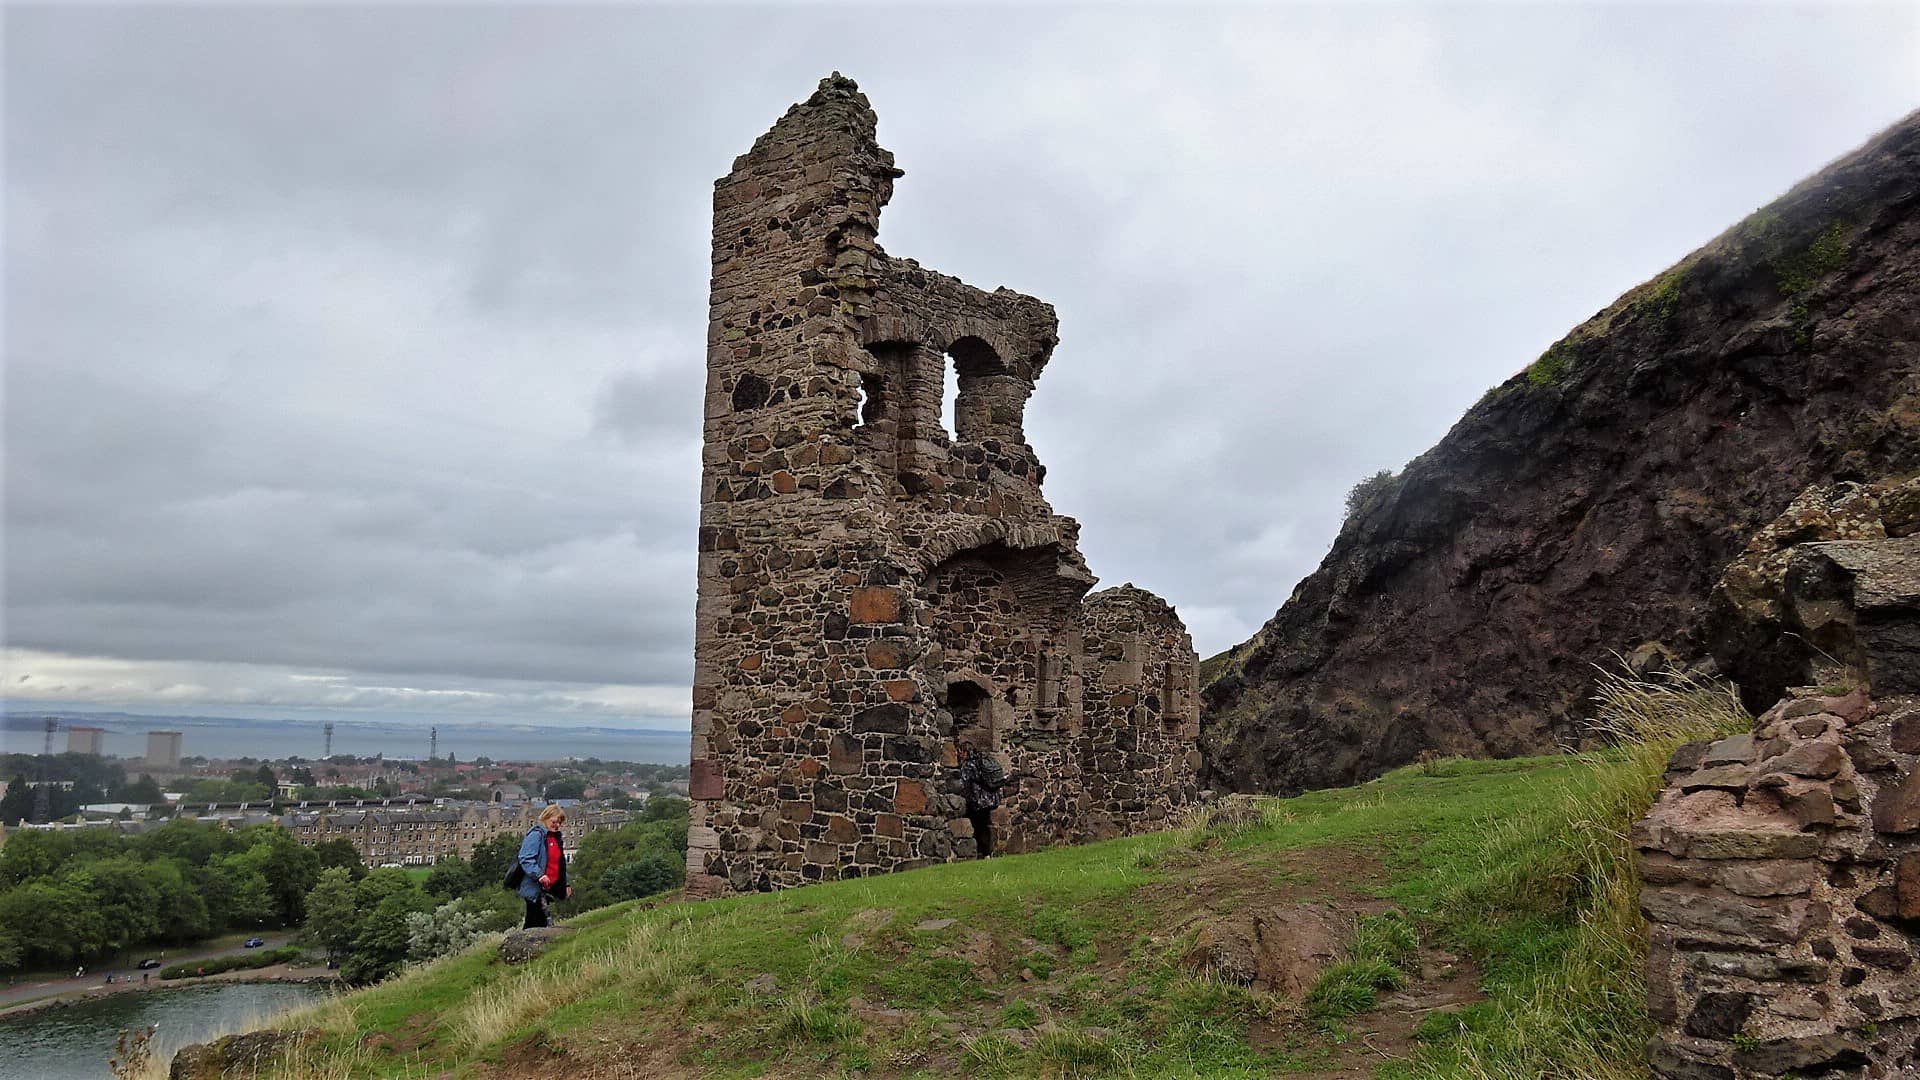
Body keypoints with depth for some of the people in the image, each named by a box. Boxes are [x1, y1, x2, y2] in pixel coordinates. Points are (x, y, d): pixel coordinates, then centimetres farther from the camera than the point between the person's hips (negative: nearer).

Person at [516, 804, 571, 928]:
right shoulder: (536, 835, -10)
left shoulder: (556, 837, 18)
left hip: (549, 888, 9)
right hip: (535, 888, -9)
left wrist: (565, 885, 18)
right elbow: (525, 859, -21)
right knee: (536, 923, -9)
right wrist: (539, 875, -32)